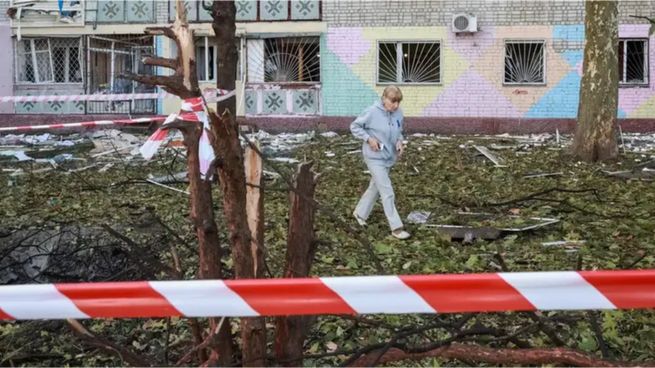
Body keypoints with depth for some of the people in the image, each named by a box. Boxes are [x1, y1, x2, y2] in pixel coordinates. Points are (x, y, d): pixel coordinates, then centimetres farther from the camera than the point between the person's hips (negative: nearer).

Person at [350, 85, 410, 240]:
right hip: (374, 157, -6)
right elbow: (354, 126, -8)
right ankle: (396, 227, -1)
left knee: (375, 188, 21)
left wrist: (399, 141, -7)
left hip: (389, 157, 6)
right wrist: (369, 139, -18)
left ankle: (360, 213, 42)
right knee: (387, 192, -7)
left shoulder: (398, 113, -3)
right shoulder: (372, 112, -19)